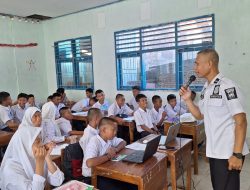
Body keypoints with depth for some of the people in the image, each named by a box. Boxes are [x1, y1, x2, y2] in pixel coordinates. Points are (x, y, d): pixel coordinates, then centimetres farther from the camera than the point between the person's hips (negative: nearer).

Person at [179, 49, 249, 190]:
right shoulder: (206, 89, 8)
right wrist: (188, 100, 0)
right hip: (214, 151, 8)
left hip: (229, 153, -8)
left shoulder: (227, 87, -17)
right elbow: (200, 116, 15)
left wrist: (237, 154, -21)